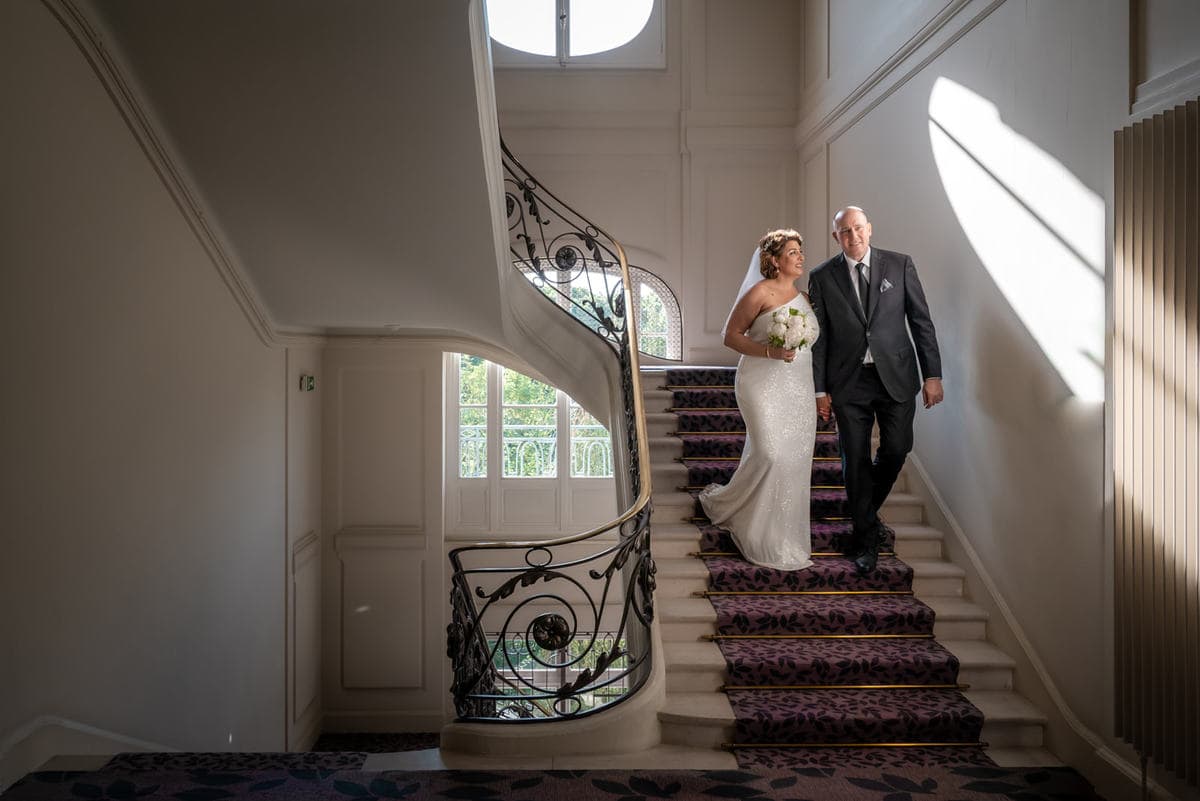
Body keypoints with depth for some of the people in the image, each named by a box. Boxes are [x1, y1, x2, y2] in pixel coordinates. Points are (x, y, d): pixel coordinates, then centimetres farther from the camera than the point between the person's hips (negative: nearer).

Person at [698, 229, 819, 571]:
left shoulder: (804, 297, 14)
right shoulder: (760, 292, -6)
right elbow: (731, 336, -6)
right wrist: (770, 351, -19)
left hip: (799, 389, 7)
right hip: (764, 385, -7)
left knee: (796, 460, 5)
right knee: (770, 454, -17)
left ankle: (788, 538, 18)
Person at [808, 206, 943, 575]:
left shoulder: (900, 265, 2)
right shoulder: (822, 277, 1)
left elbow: (921, 321, 2)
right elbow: (819, 337, 2)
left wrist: (932, 374, -2)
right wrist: (820, 389, -1)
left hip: (896, 376, 1)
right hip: (849, 381, -1)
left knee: (896, 450, 1)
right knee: (856, 459, 2)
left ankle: (867, 512, 29)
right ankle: (867, 535, 17)